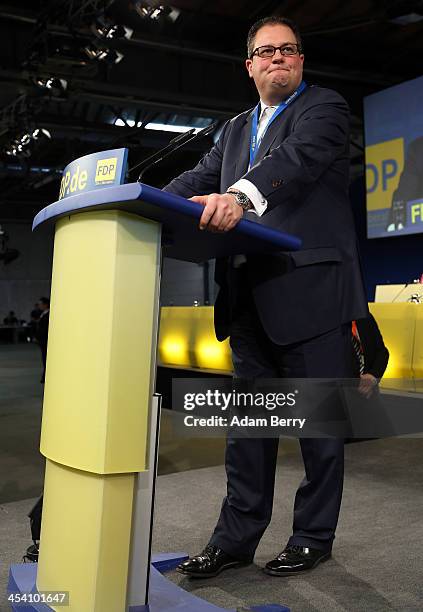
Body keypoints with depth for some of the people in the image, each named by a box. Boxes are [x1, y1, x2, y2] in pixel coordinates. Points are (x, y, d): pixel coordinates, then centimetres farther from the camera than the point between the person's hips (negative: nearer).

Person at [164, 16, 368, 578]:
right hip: (251, 299, 6)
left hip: (311, 292, -6)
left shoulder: (325, 108, 2)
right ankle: (236, 538, 22)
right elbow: (201, 177, 11)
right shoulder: (236, 129, 23)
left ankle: (314, 537, 22)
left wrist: (240, 196, -37)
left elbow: (299, 156, -19)